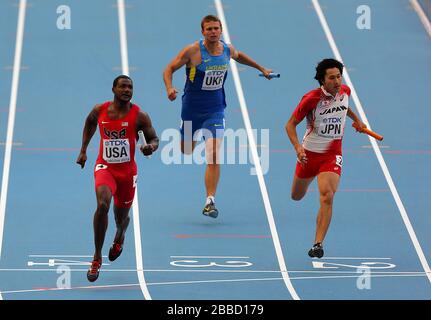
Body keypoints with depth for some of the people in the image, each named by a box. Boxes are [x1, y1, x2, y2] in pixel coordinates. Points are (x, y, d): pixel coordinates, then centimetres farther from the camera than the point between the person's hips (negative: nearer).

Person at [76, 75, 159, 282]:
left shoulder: (139, 116, -9)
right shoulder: (100, 110, -4)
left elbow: (154, 138, -1)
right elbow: (89, 123, 18)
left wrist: (151, 147, -24)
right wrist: (83, 150, 19)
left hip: (127, 171, 1)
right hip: (105, 167, -1)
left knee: (121, 216, 15)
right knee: (102, 204, -28)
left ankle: (119, 238, 56)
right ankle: (97, 258, -19)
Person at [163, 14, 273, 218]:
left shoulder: (228, 50, -4)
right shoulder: (192, 51, -16)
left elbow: (239, 56, 21)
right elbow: (169, 69, -9)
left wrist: (261, 68, 31)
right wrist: (169, 88, -29)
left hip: (215, 110, 1)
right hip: (192, 108, -1)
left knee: (213, 156, -15)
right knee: (186, 150, 19)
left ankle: (210, 201, -15)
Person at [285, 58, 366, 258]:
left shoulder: (345, 91, -6)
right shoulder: (311, 99, -20)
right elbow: (290, 124, -14)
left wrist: (356, 119, 27)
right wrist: (297, 146, -28)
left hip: (332, 154, 1)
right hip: (309, 153, -1)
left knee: (327, 197, -22)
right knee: (297, 197, 19)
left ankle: (318, 244, -22)